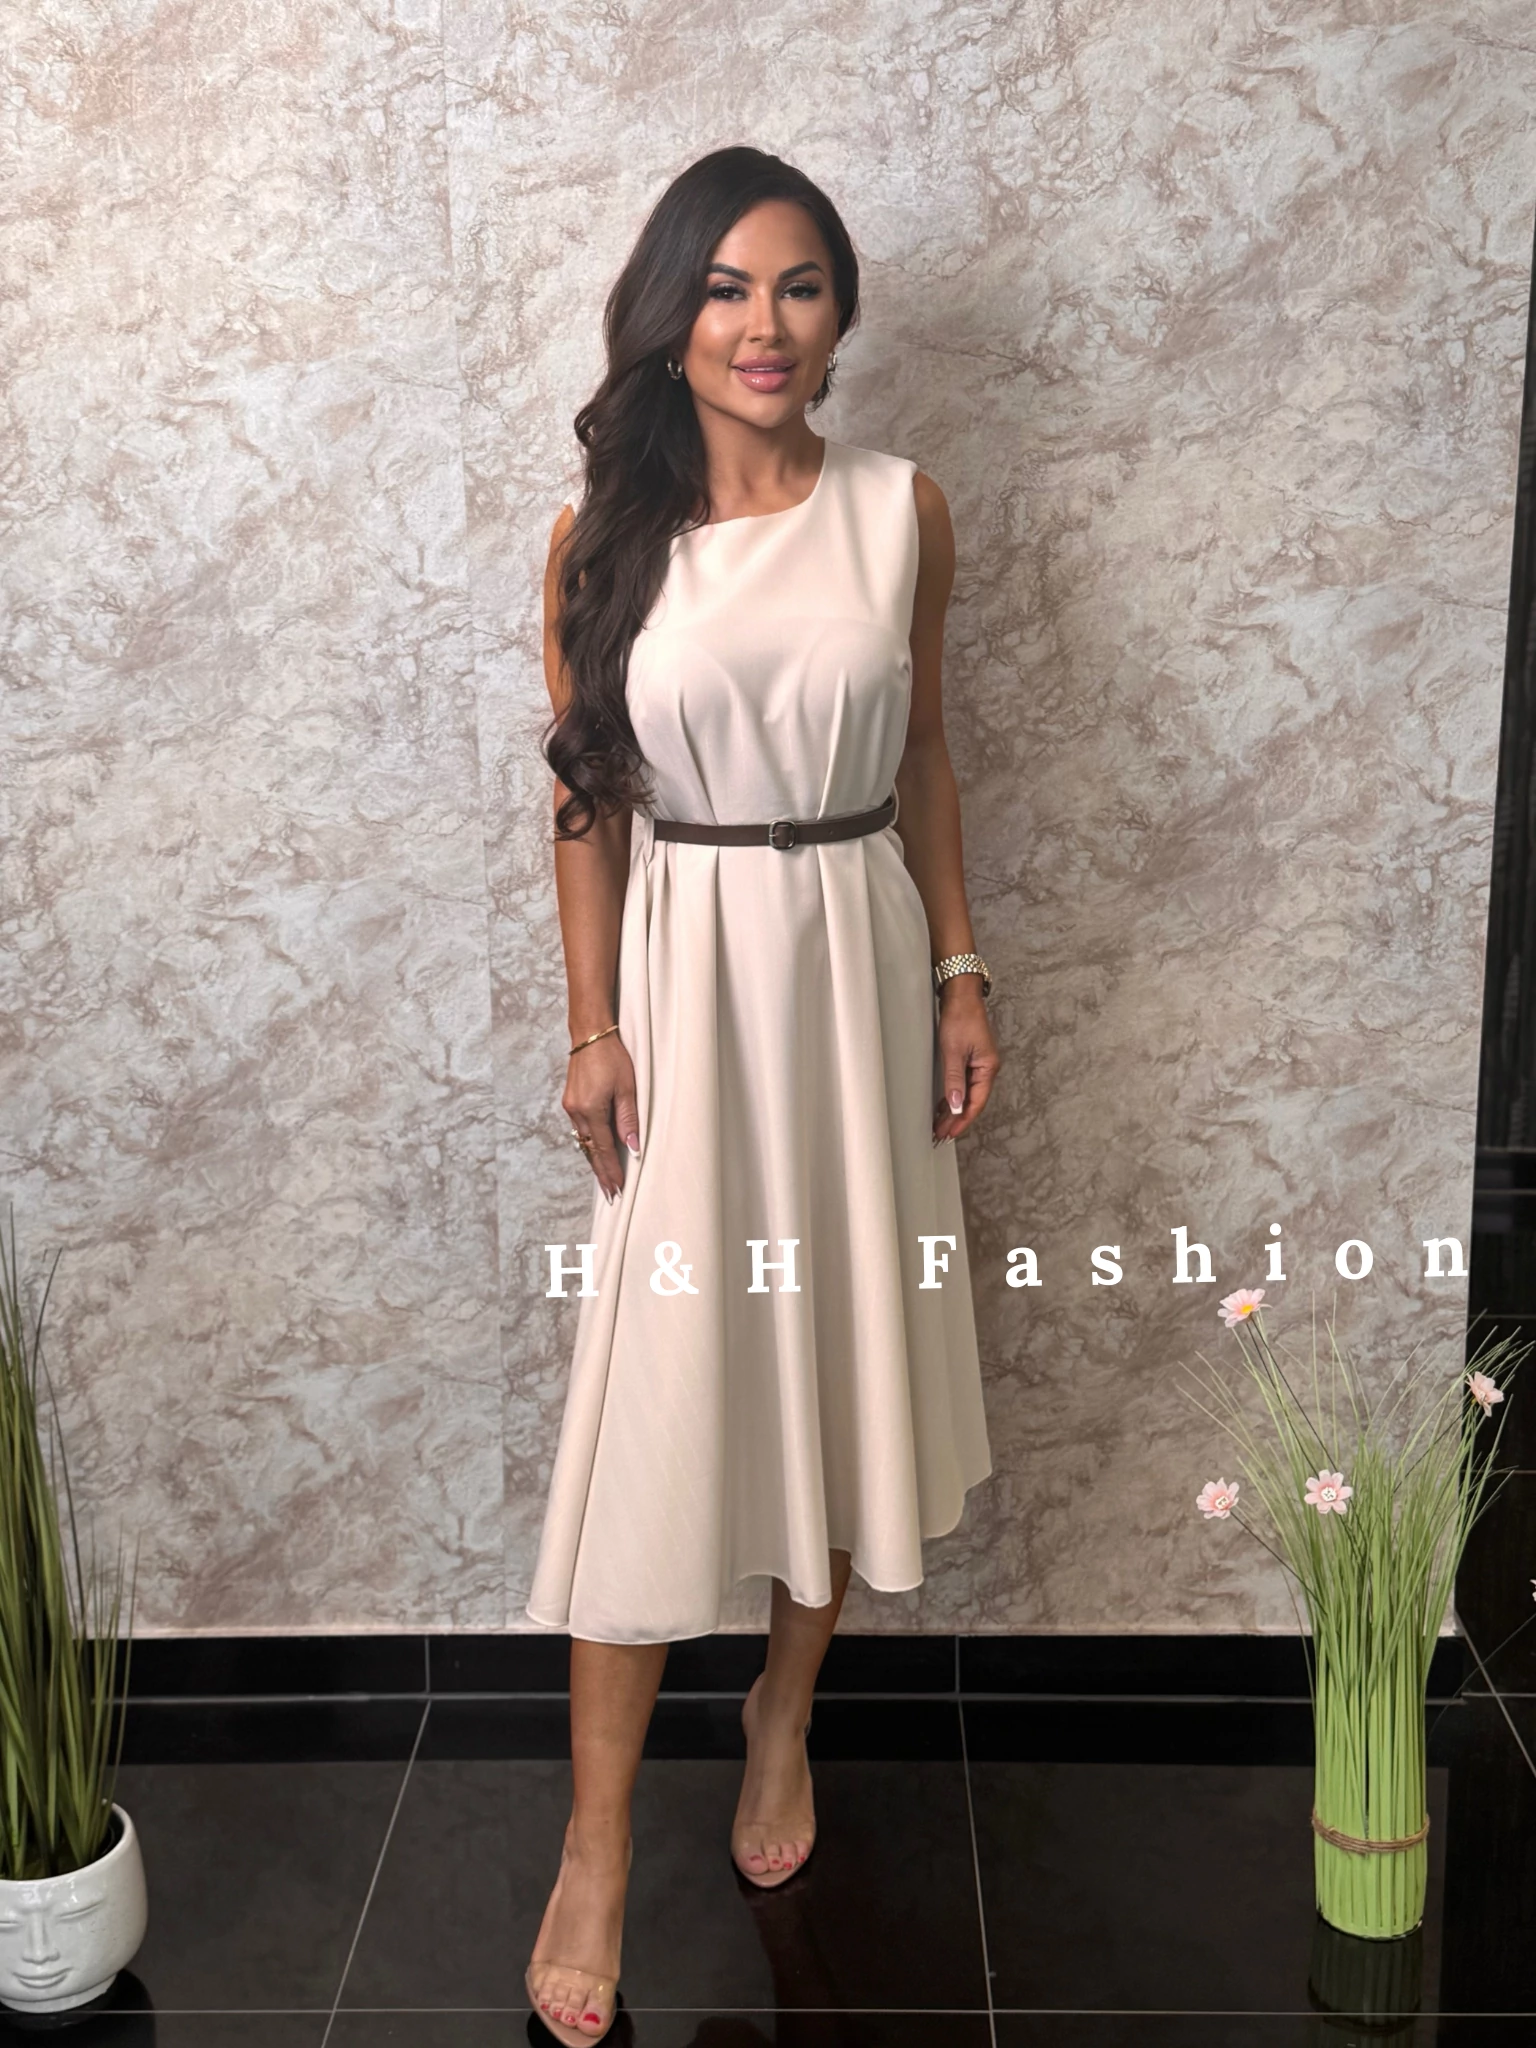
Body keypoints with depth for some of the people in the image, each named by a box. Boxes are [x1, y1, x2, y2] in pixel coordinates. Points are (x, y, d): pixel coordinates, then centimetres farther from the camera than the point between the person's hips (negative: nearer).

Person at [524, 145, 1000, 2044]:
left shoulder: (903, 511, 1)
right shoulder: (602, 536, -3)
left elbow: (922, 760, 7)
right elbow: (586, 798, -1)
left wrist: (960, 975, 5)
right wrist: (594, 1027, -6)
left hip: (860, 958, 2)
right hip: (683, 964, -2)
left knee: (843, 1345, 12)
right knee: (656, 1383, -1)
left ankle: (786, 1711, 36)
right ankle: (597, 1843, 12)